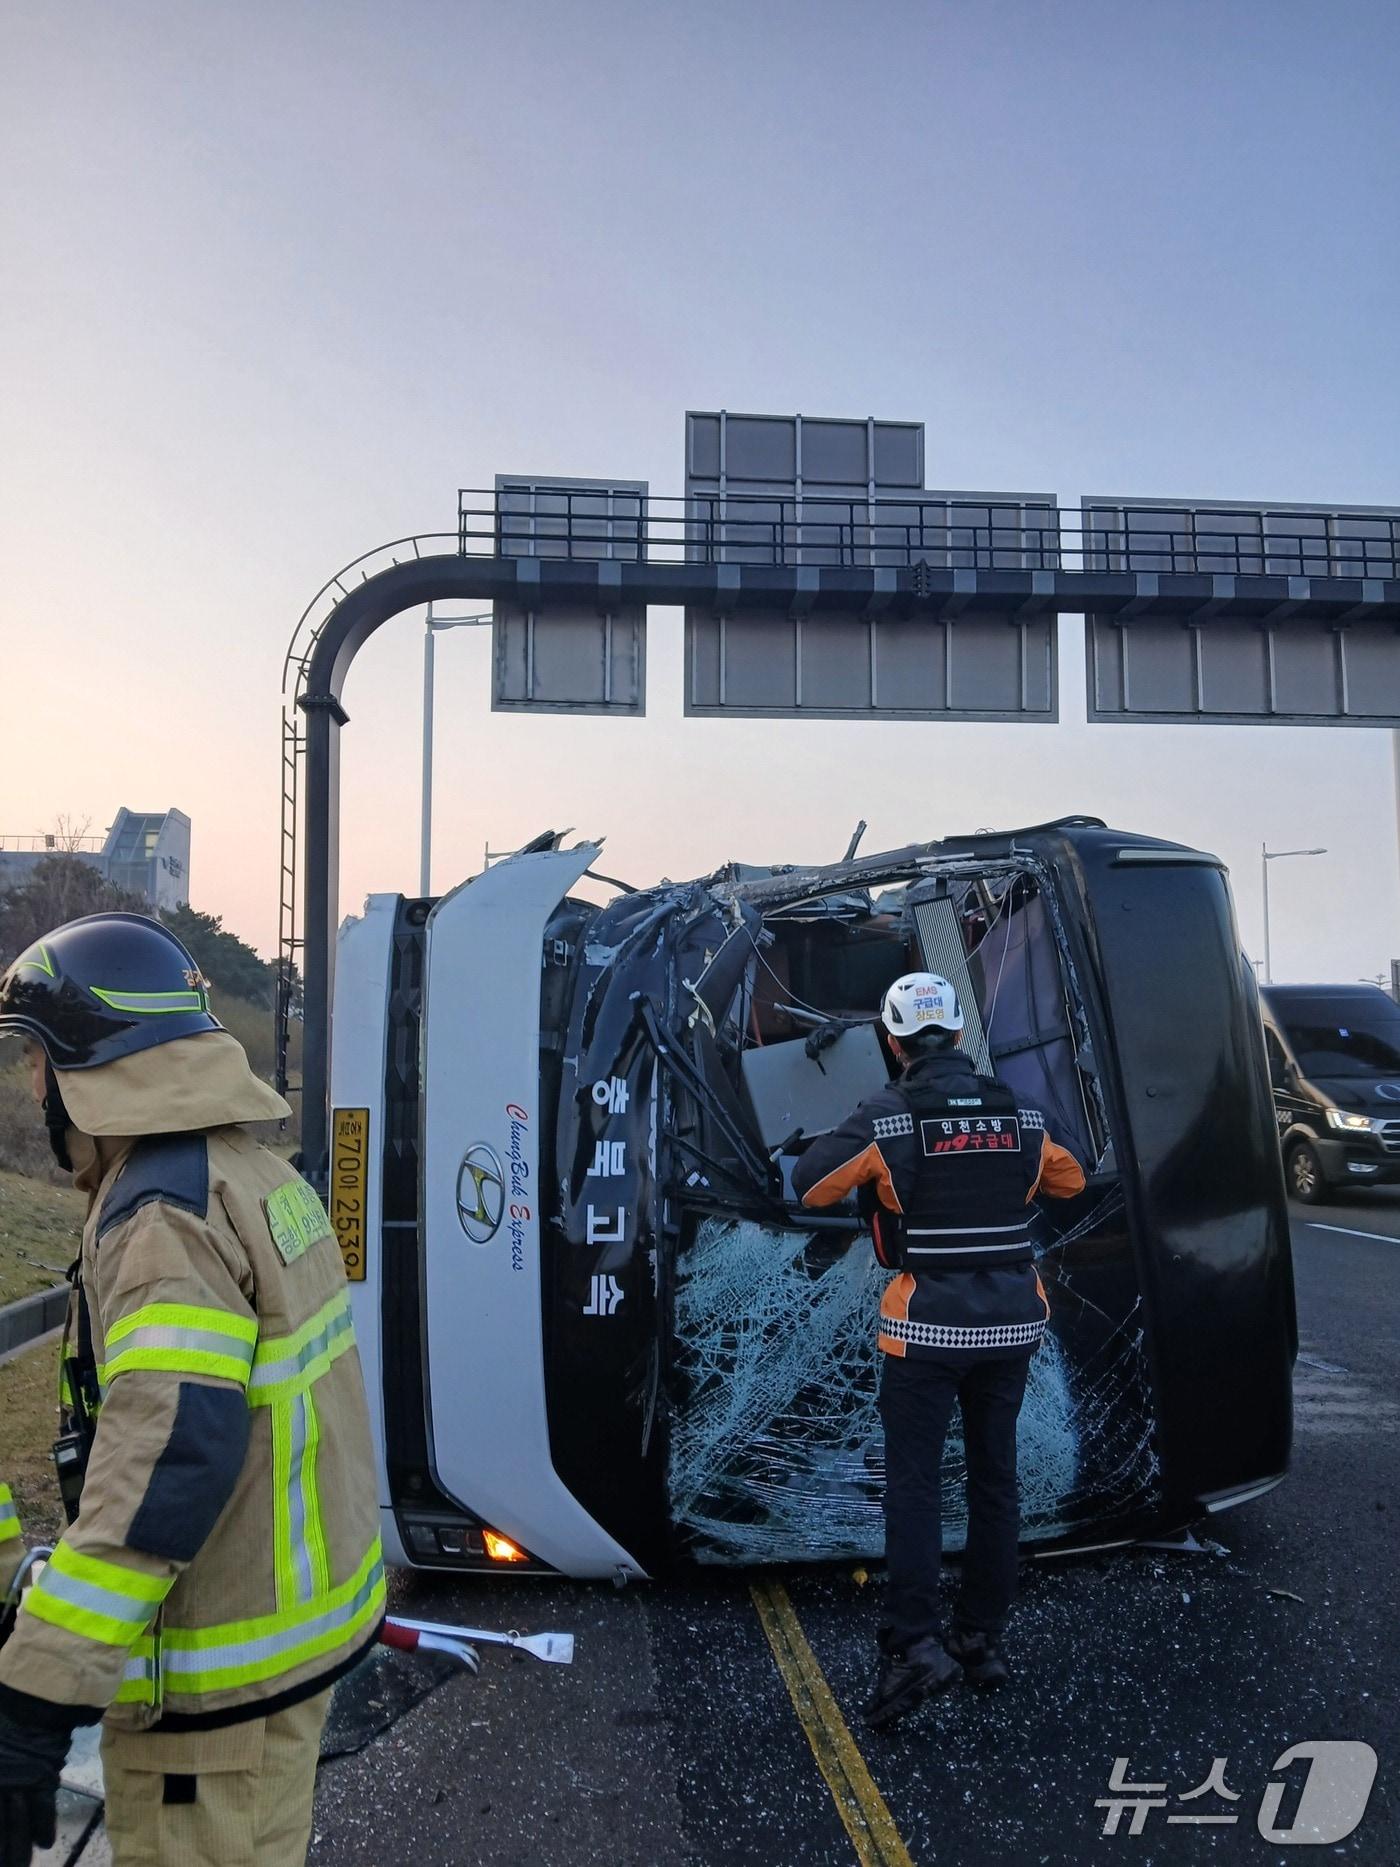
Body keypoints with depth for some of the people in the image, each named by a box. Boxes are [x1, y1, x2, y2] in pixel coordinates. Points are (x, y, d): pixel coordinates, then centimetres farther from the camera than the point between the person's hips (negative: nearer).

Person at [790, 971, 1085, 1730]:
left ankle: (915, 1643, -5)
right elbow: (1069, 1178, 17)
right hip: (1010, 1324, 4)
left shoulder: (885, 1117, -13)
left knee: (913, 1481, 4)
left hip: (926, 1326, -4)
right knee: (994, 1476, 15)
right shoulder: (1020, 1114, 2)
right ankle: (983, 1638, 24)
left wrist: (848, 1140, 11)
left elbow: (811, 1185, -6)